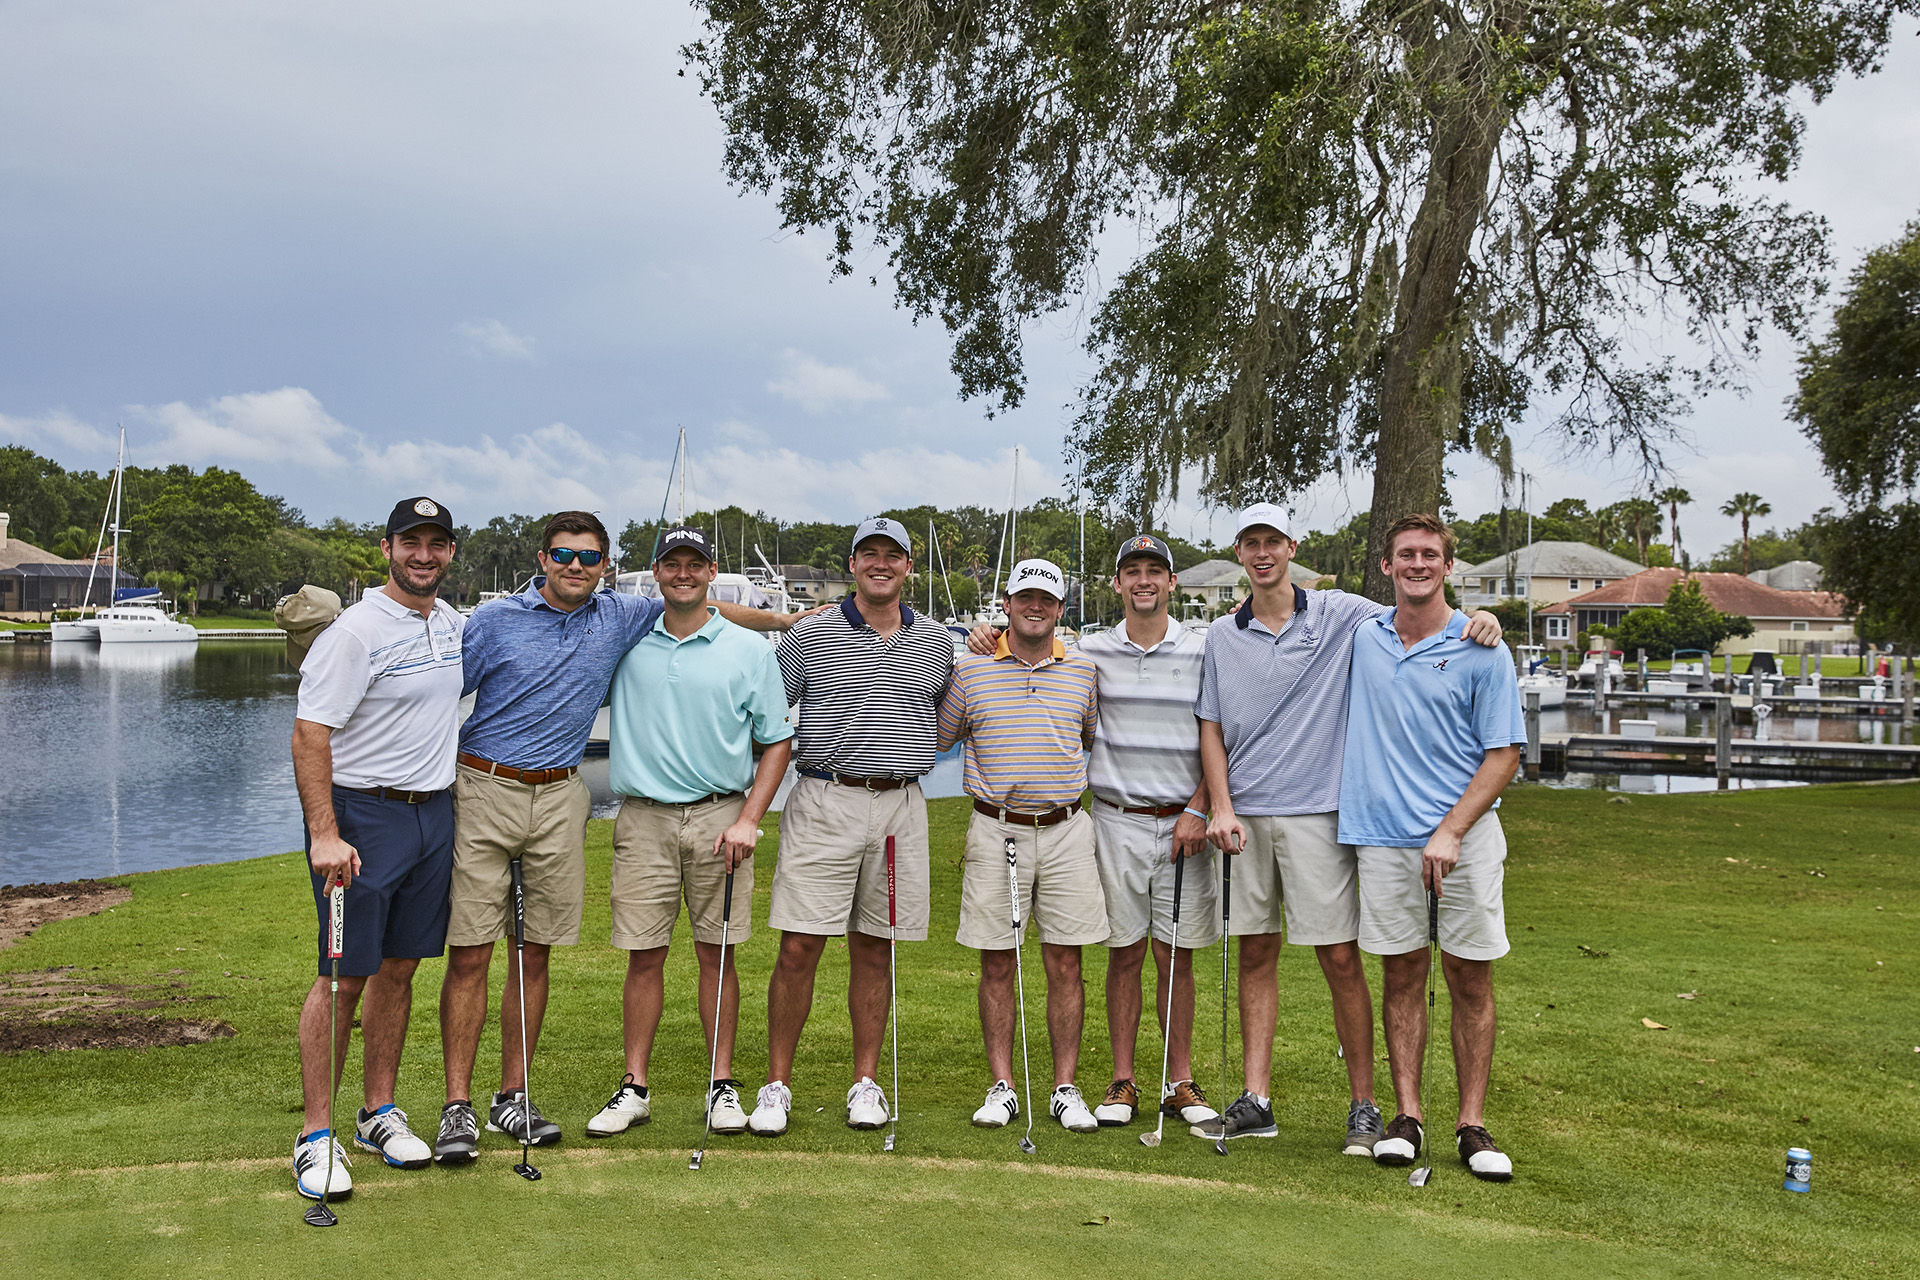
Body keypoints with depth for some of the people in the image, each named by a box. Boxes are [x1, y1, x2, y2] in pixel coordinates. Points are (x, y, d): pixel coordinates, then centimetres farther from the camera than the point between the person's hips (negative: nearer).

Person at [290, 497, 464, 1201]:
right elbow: (309, 733, -18)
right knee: (345, 975, -4)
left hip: (433, 813, 7)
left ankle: (380, 1113, 23)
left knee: (400, 967, 12)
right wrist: (325, 835, -26)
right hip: (361, 813, -7)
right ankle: (315, 1136, 6)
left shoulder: (452, 621, 10)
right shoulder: (355, 630, -14)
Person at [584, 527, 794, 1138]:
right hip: (644, 819, 1)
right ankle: (634, 1087, 13)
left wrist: (748, 819, -5)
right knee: (643, 955, 3)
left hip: (719, 818, -1)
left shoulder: (750, 650, 4)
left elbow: (777, 742, 5)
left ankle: (723, 1086, 13)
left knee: (716, 953, 4)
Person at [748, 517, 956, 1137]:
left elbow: (948, 715, 26)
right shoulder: (810, 635, 2)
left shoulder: (935, 640, 11)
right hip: (824, 802, -2)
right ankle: (777, 1086, 7)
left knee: (873, 949, 9)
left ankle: (866, 1084, 19)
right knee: (799, 947, -4)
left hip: (900, 807, 2)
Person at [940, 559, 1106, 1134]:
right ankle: (1002, 1086, 14)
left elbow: (1099, 740, 20)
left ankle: (1066, 1088, 12)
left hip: (1066, 831, 1)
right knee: (997, 963, 4)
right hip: (995, 831, -1)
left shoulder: (1084, 672, 8)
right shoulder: (970, 670, 3)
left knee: (1065, 963, 3)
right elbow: (934, 739, 11)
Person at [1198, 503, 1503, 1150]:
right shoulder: (1221, 637, 9)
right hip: (1246, 819, 3)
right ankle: (1256, 1102, 16)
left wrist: (1474, 617, -16)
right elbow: (1211, 729, 10)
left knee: (1340, 958, -2)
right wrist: (1221, 807, -2)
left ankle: (1364, 1108, 8)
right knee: (1256, 955, 8)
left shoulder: (1340, 615, 2)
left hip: (1317, 813, -3)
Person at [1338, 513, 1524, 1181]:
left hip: (1465, 836, -2)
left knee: (1471, 980, 3)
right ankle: (1407, 1116, 15)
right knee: (1402, 975, 7)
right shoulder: (1362, 637, 6)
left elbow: (1504, 753, -4)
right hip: (1383, 834, 2)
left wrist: (1450, 832, -13)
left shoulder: (1482, 650, -3)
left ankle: (1472, 1124, 11)